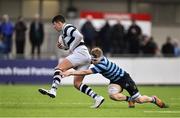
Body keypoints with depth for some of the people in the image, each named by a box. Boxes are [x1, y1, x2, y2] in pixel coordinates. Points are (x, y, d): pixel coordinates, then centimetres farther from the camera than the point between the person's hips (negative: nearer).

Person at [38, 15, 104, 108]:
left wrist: (71, 48, -11)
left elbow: (79, 36, -19)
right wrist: (62, 46, 14)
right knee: (77, 84, 6)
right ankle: (97, 98, 0)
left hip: (80, 53, -10)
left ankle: (53, 91, -34)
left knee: (59, 68, -18)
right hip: (86, 57, 10)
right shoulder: (64, 32, 26)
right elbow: (69, 46, 33)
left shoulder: (67, 28, -3)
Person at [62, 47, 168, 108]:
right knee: (113, 95, -23)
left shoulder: (102, 65, -36)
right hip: (115, 81, 7)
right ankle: (130, 100, 6)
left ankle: (153, 99, 28)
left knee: (139, 99, -4)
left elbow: (86, 72, -39)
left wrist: (71, 73, -38)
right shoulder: (100, 59, -12)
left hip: (124, 78, -7)